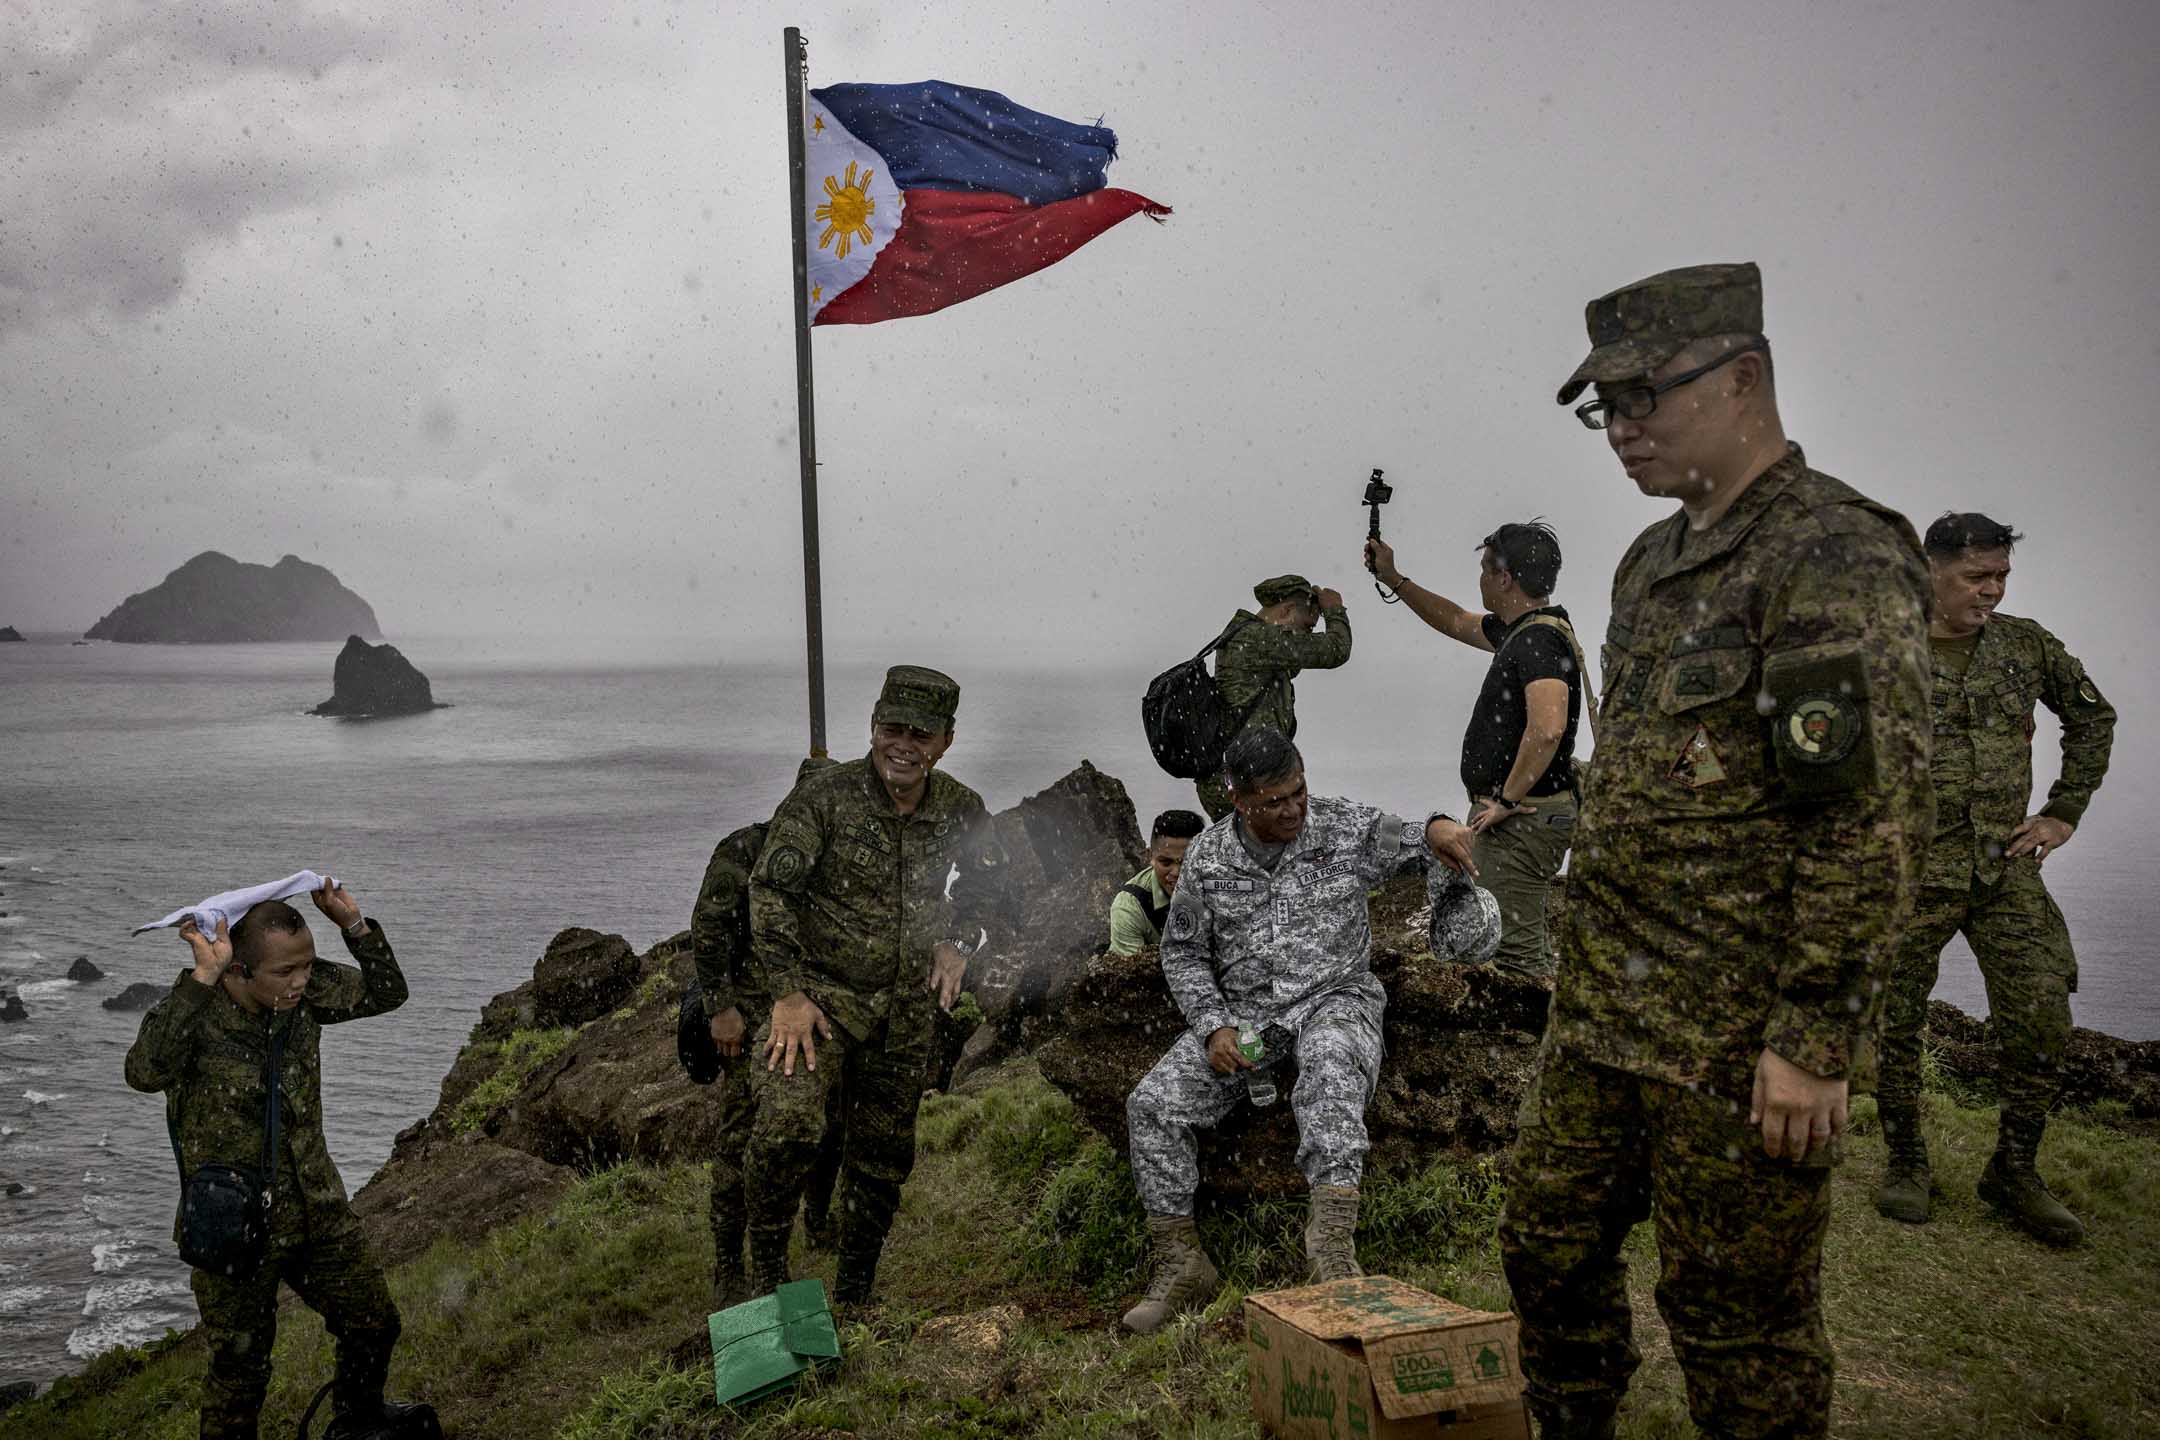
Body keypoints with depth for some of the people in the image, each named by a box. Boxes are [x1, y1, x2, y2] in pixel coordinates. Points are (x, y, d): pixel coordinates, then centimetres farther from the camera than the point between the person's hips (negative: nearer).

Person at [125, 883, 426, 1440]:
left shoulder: (305, 992, -8)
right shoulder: (191, 1012, -23)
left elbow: (385, 994, 3)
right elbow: (145, 1072, -43)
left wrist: (352, 924, -11)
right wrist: (204, 977, -45)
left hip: (317, 1211, 6)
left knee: (374, 1323, 19)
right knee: (240, 1369, 11)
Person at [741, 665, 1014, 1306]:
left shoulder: (962, 811, -1)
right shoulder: (824, 797, -14)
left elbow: (988, 889, 18)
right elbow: (770, 890, -13)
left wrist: (957, 942, 1)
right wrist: (789, 991, -19)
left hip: (906, 1010, 4)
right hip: (820, 991, -4)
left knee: (883, 1156, 12)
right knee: (787, 1123, -26)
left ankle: (853, 1297, 32)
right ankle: (765, 1274, -4)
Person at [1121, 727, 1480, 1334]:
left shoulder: (1344, 825, -3)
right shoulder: (1208, 857, 0)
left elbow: (1410, 845, 9)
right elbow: (1183, 952, 8)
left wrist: (1436, 828, -17)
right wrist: (1213, 1026, -7)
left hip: (1333, 1000, -2)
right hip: (1241, 1011, 2)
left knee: (1330, 1067, -39)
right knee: (1150, 1104, -16)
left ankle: (1333, 1238, -46)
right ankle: (1181, 1265, -5)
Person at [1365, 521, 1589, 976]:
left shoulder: (1540, 639, -20)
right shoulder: (1521, 629, 11)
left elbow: (1547, 729, -34)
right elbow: (1456, 621, 29)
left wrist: (1508, 801, -24)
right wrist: (1393, 579, 28)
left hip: (1520, 819, -11)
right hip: (1522, 816, 11)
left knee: (1516, 950, -8)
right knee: (1527, 943, 21)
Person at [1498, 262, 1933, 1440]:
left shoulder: (1836, 558, -15)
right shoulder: (1653, 563, 13)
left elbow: (1874, 822, -21)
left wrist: (1817, 1040, -22)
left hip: (1739, 1036, -9)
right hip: (1604, 1012, 9)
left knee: (1737, 1315, 6)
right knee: (1549, 1243, 18)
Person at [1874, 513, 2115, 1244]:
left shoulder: (2026, 646, 5)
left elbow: (2093, 717, 19)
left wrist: (2065, 813, 12)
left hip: (2007, 869, 3)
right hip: (1911, 874, -3)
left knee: (2040, 1023, 0)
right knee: (1895, 1023, 3)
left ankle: (2014, 1173, 18)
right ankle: (1905, 1164, 23)